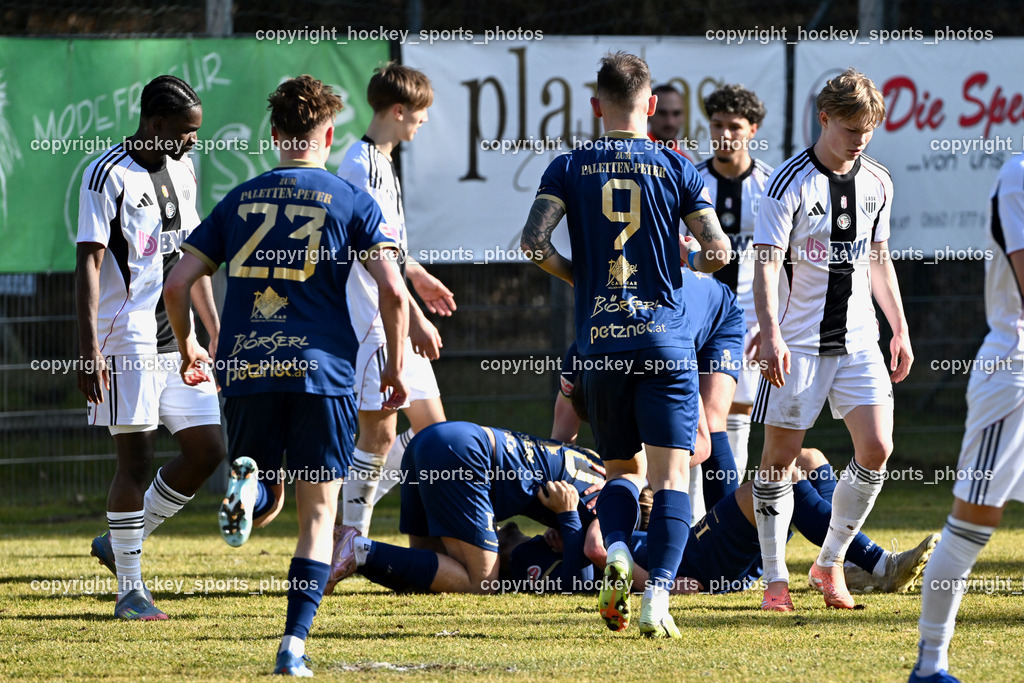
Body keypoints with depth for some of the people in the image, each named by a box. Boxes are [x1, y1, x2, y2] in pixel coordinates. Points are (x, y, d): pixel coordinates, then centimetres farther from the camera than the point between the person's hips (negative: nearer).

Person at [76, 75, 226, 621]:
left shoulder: (183, 171, 14)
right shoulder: (108, 175, -10)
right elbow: (89, 263, -14)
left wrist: (215, 331, 20)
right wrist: (89, 347, -21)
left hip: (177, 342, 8)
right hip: (128, 343, -8)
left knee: (208, 450, 4)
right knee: (136, 460, -7)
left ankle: (119, 542, 18)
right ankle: (129, 590, 0)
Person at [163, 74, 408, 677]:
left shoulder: (240, 200, 11)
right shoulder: (352, 202, 3)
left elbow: (178, 284, 10)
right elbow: (394, 291, -7)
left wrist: (188, 350, 26)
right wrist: (396, 366, 6)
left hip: (247, 373, 2)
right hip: (322, 373, -2)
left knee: (263, 505, 16)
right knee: (318, 512, 5)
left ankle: (248, 487, -22)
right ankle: (294, 644, -5)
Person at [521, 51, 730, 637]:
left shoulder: (570, 169, 4)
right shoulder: (677, 168, 2)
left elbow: (534, 241, -8)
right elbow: (718, 250, -4)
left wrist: (577, 276, 11)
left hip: (600, 342, 2)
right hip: (666, 342, -2)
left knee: (623, 468, 18)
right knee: (671, 473, -2)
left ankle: (616, 550, -10)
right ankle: (658, 595, -16)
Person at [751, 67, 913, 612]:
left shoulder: (876, 182, 8)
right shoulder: (790, 182, -10)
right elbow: (766, 262, -15)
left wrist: (900, 329, 17)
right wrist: (771, 334, -27)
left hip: (858, 339, 4)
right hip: (798, 342, -4)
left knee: (876, 449, -7)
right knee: (780, 455, -1)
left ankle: (830, 563, 9)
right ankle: (776, 579, 9)